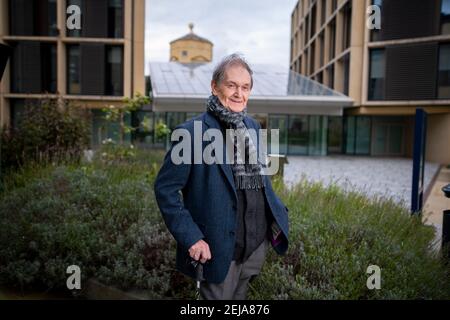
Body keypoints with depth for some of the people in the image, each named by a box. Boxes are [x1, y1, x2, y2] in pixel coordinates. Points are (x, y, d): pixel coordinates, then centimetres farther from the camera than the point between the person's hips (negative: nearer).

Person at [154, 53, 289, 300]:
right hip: (220, 249, -6)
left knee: (239, 296, 23)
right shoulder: (192, 133, -15)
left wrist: (277, 214, 8)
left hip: (258, 243, 7)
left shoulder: (252, 126, 7)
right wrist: (190, 238, -19)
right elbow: (165, 188, -14)